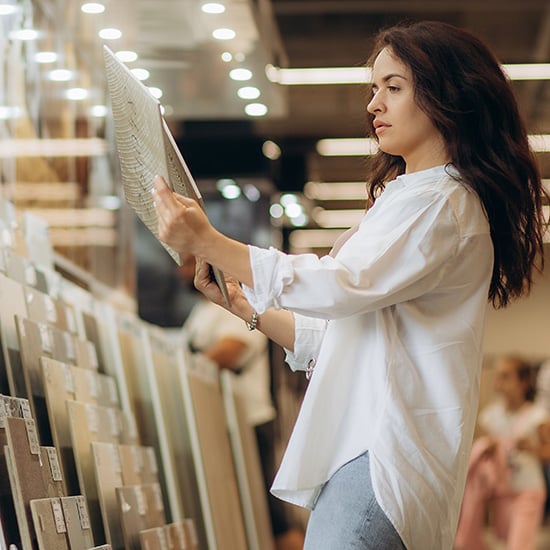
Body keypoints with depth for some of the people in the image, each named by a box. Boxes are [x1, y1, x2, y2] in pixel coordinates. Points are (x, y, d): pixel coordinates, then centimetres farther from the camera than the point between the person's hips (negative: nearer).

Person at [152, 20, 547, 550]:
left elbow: (342, 284, -19)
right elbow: (334, 336, 25)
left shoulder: (442, 202, -5)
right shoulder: (403, 197, 27)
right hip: (352, 446, 9)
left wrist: (208, 243, -20)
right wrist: (245, 305, 14)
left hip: (384, 452, -9)